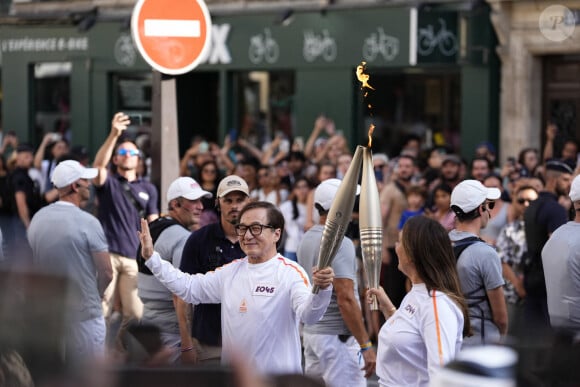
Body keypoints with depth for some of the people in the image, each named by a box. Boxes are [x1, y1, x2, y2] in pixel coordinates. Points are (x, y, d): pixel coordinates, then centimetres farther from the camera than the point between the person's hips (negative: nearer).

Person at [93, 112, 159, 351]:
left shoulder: (148, 189, 16)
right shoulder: (108, 183, 7)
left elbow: (153, 226, 15)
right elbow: (98, 165, -16)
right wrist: (114, 135, -29)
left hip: (135, 257, 3)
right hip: (107, 254, -3)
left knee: (135, 313, -1)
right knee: (102, 311, -6)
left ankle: (122, 352, 18)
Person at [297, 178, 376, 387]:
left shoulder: (307, 239, 11)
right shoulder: (341, 243, -16)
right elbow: (345, 299, -22)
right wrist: (366, 346, -20)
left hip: (310, 331, 9)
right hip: (337, 336, -9)